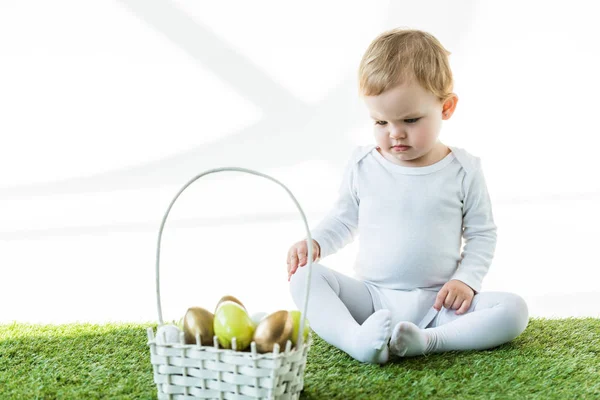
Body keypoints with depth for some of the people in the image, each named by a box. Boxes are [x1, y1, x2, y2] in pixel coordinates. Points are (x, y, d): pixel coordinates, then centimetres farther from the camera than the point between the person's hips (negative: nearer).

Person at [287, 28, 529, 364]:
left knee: (514, 310, -23)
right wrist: (314, 242, -3)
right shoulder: (363, 166, 2)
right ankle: (357, 339, -43)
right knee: (305, 277, -21)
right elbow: (344, 219, 16)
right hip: (371, 297, 1)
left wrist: (466, 280, -9)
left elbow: (482, 234, 6)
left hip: (437, 303, -1)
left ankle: (427, 340, -37)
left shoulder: (464, 171, -2)